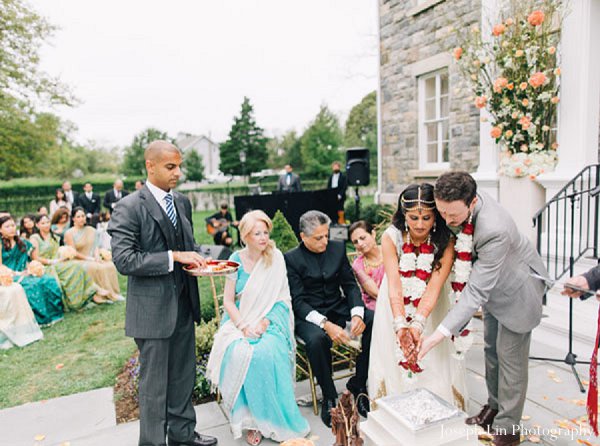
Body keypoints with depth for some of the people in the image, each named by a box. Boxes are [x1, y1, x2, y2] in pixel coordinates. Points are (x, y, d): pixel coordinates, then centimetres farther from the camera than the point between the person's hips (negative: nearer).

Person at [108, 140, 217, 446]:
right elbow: (123, 261, -21)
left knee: (184, 375, 20)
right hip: (153, 308, -7)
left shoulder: (182, 202, 8)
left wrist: (195, 259, -2)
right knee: (154, 383, 8)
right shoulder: (129, 208, -14)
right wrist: (173, 257, -24)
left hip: (183, 304, 7)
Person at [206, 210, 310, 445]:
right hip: (239, 320, 1)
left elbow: (281, 298, -2)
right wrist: (243, 326, -15)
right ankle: (250, 419, -11)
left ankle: (272, 418, -11)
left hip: (270, 320, -1)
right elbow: (228, 300, 0)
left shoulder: (276, 258, -1)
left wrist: (264, 321, -17)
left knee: (269, 353, -31)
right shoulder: (237, 259, 0)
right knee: (239, 353, -29)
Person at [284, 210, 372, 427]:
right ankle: (329, 397, -11)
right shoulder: (291, 259, -8)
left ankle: (358, 384, -3)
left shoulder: (338, 248, 5)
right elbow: (297, 301, -13)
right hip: (308, 314, -4)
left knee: (375, 321, -20)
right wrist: (325, 324, -28)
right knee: (317, 339, -36)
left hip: (337, 307, 5)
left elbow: (350, 284, 4)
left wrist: (357, 314, -15)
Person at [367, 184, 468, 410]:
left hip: (431, 307, 0)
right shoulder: (391, 237, -22)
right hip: (396, 305, 0)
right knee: (394, 360, 7)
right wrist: (400, 324, -40)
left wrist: (418, 322, -40)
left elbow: (434, 285, -28)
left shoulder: (445, 241, -20)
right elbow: (394, 285, -28)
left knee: (435, 362, 3)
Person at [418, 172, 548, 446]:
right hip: (492, 284, 8)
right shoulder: (458, 202, -22)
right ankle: (494, 408, 38)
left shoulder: (495, 230, -43)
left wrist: (439, 335, -44)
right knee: (491, 349, 19)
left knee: (510, 356, 3)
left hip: (515, 287, -8)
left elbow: (477, 291, -41)